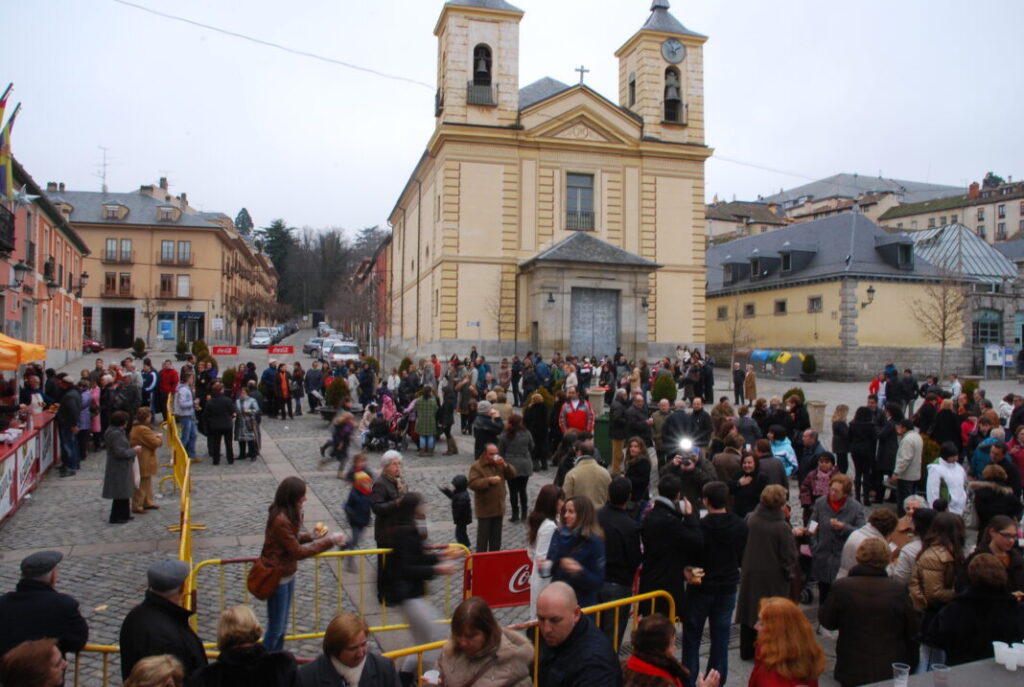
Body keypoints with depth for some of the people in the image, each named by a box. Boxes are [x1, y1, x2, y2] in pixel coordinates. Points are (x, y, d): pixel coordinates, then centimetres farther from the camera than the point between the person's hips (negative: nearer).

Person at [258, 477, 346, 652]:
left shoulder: (288, 514, 1)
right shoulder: (281, 520, -29)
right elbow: (298, 552, -24)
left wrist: (312, 536, -3)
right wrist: (329, 542, -21)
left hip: (287, 574, 9)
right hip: (277, 577, -9)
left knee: (281, 625, 21)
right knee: (275, 628, 5)